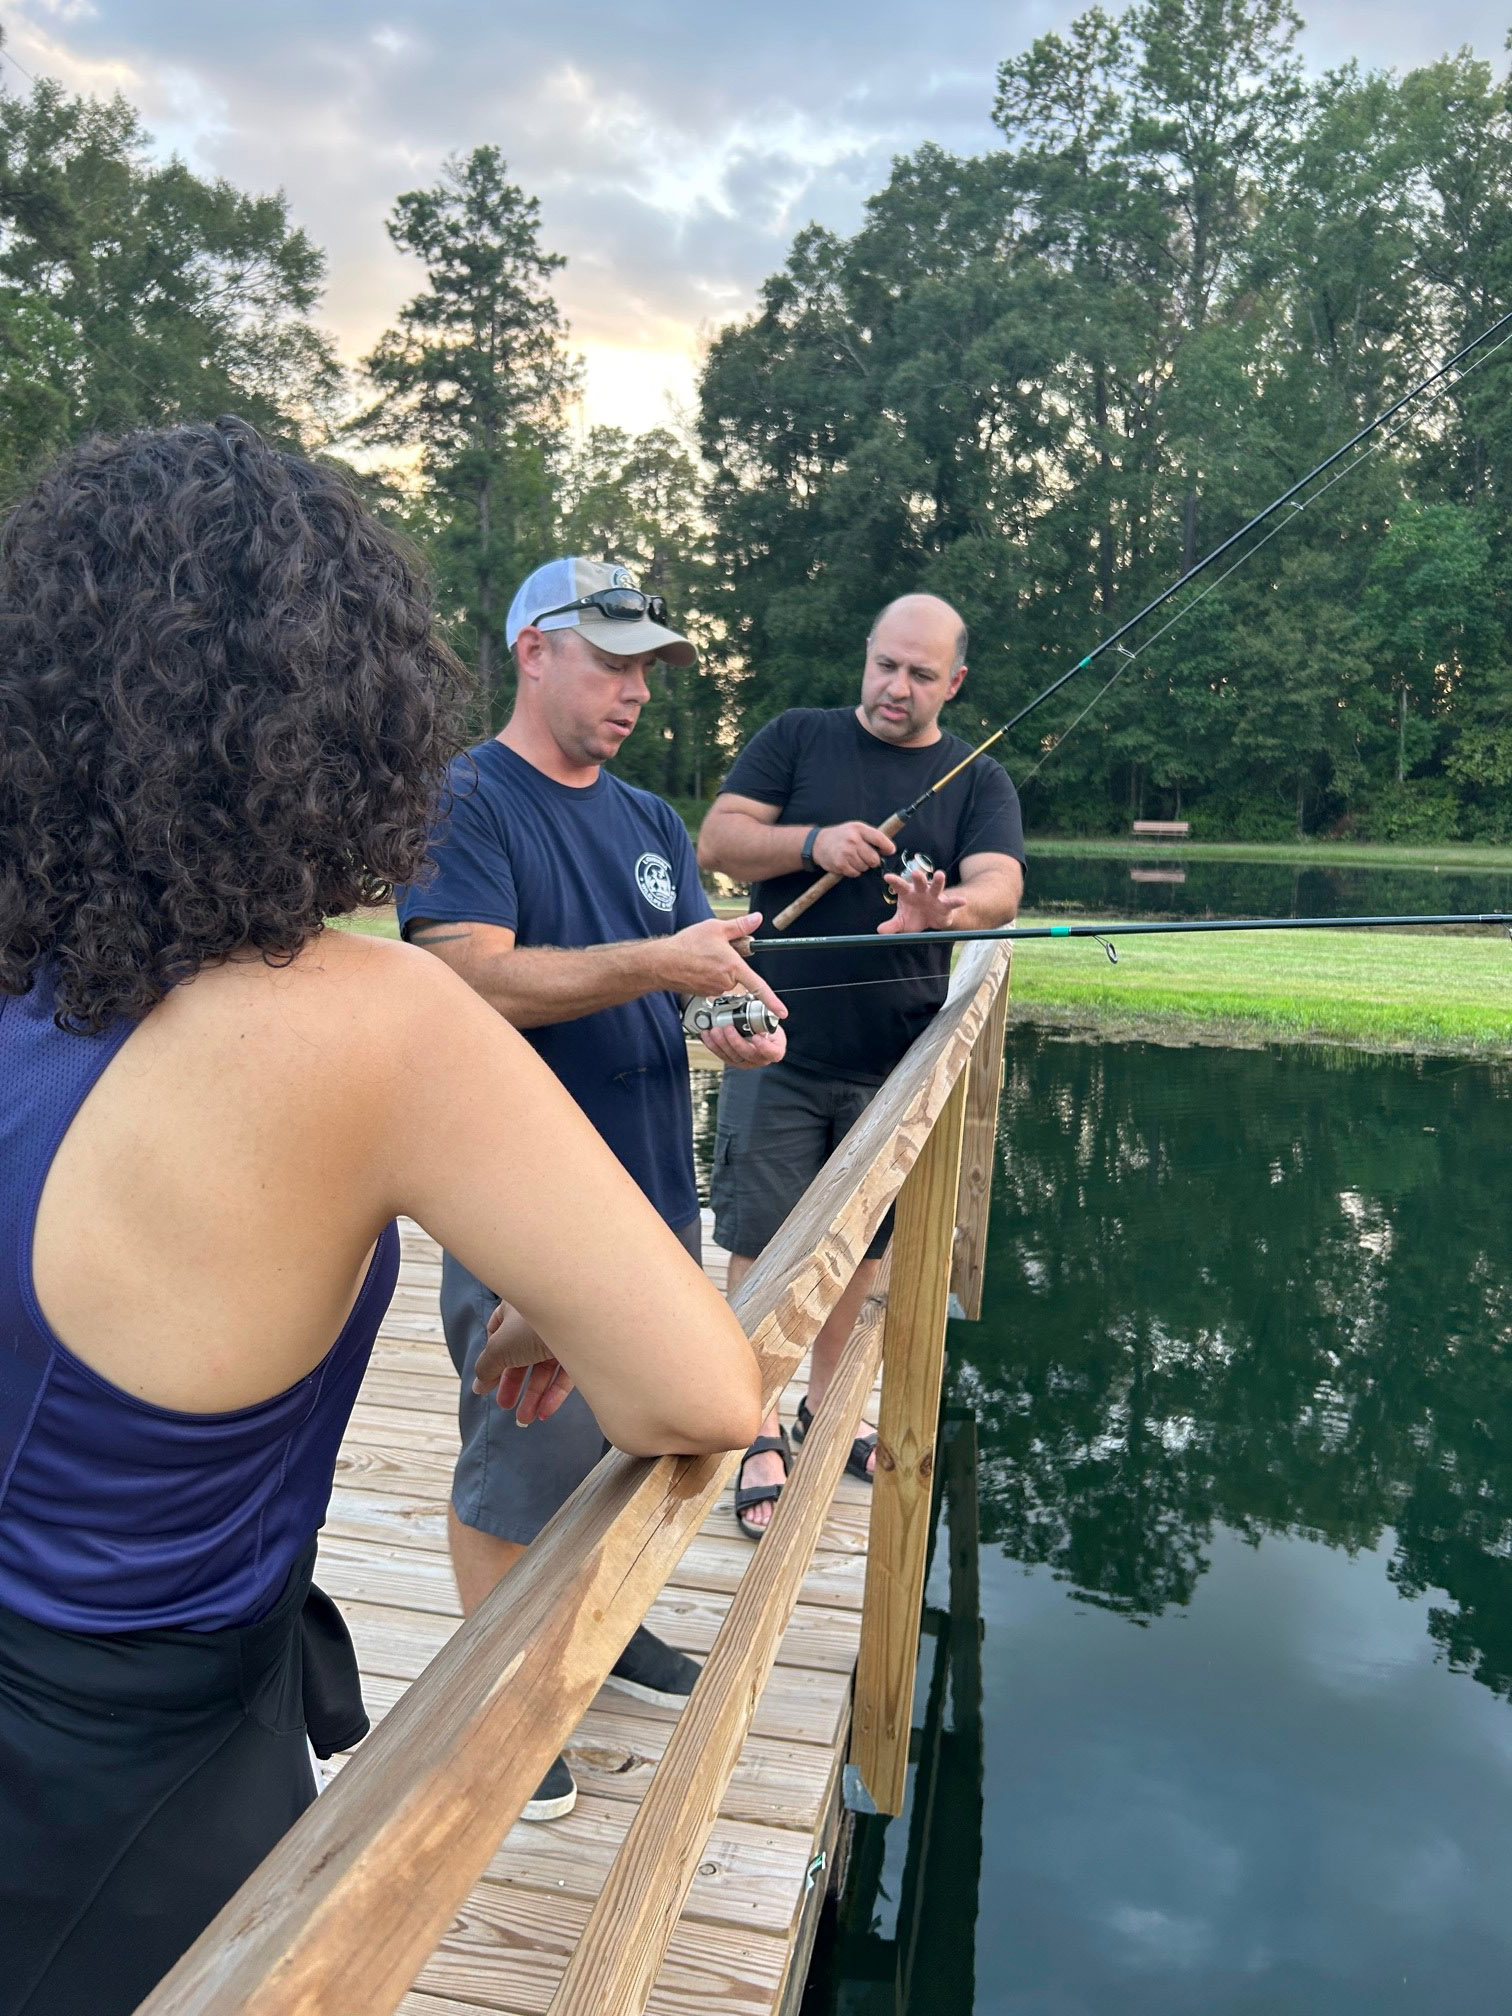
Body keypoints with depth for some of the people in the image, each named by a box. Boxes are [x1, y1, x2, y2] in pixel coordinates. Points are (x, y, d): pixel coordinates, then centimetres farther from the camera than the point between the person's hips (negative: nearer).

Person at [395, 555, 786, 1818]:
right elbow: (474, 978, -22)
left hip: (654, 1189, 8)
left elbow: (704, 961, 11)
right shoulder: (466, 800, -10)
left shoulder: (650, 821, 13)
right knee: (522, 1457, 3)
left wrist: (738, 1020, -12)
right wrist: (653, 966, -28)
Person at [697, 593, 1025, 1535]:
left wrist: (945, 911, -35)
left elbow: (1001, 888, -12)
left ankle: (826, 1402, 32)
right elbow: (718, 839, -3)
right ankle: (763, 1430, 15)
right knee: (762, 1242, 0)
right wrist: (812, 842, -20)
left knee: (860, 1241, 13)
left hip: (894, 1059, 2)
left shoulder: (980, 781, 5)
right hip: (779, 1045, -1)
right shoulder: (797, 738, 4)